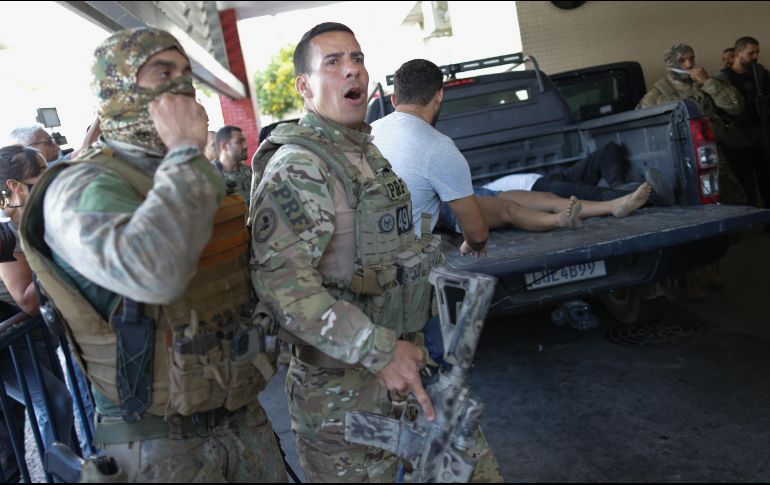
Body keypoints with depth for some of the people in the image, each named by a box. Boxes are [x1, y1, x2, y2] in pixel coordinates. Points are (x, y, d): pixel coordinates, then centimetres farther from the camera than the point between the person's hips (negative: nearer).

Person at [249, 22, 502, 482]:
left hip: (407, 360, 8)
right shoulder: (297, 165, -16)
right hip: (342, 393, -8)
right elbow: (283, 281, -27)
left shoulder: (370, 153, 12)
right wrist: (380, 352, -28)